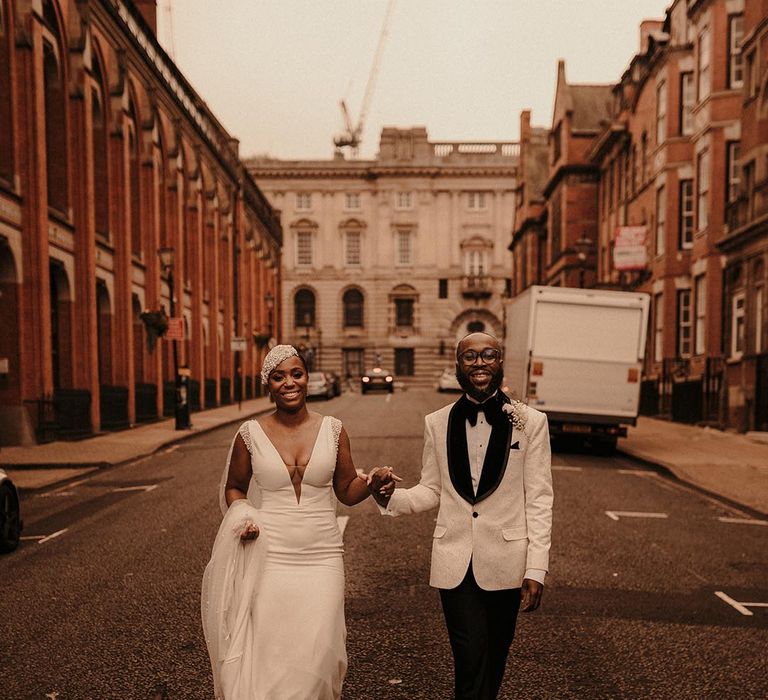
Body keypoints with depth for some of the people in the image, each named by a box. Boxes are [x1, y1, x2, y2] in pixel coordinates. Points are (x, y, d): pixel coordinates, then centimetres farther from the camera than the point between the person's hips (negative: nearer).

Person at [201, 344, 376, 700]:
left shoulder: (333, 430, 2)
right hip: (268, 558, 0)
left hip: (321, 559, 1)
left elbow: (348, 491, 8)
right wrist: (244, 517, -6)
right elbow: (234, 488, 13)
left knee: (315, 653, -3)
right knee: (267, 654, 2)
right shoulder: (250, 434, 0)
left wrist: (371, 481, -12)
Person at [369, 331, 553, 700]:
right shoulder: (437, 423, 3)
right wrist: (391, 496, -11)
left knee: (493, 660, 14)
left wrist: (536, 568, -6)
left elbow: (539, 499, -3)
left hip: (505, 562, 0)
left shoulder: (531, 422, -3)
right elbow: (431, 490, 9)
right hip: (455, 562, 0)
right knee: (471, 662, -6)